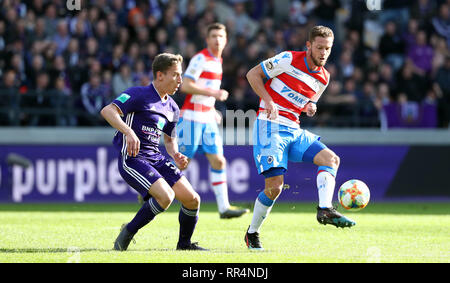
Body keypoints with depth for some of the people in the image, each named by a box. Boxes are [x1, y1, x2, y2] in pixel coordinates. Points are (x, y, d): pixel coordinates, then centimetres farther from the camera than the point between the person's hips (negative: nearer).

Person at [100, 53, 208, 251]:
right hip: (132, 159, -8)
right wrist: (129, 132, -38)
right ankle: (127, 233, -8)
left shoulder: (172, 108, 15)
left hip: (156, 159, 8)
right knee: (166, 196, -26)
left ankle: (184, 243, 20)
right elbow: (107, 111, -22)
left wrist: (175, 156, 6)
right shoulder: (139, 95, -10)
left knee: (192, 199, -2)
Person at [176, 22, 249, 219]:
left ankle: (224, 207, -1)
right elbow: (185, 86, -19)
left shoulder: (217, 61, 16)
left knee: (218, 161, 0)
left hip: (208, 120, 8)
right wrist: (213, 93, -21)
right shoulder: (200, 59, -11)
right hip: (192, 118, -8)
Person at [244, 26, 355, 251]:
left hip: (294, 130, 7)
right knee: (274, 187, -13)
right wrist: (268, 101, -16)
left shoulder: (323, 78, 11)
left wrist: (310, 106, 2)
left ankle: (325, 210, -23)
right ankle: (252, 233, 5)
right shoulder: (288, 60, -8)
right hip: (270, 126, -7)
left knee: (331, 158, -11)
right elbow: (253, 74, -3)